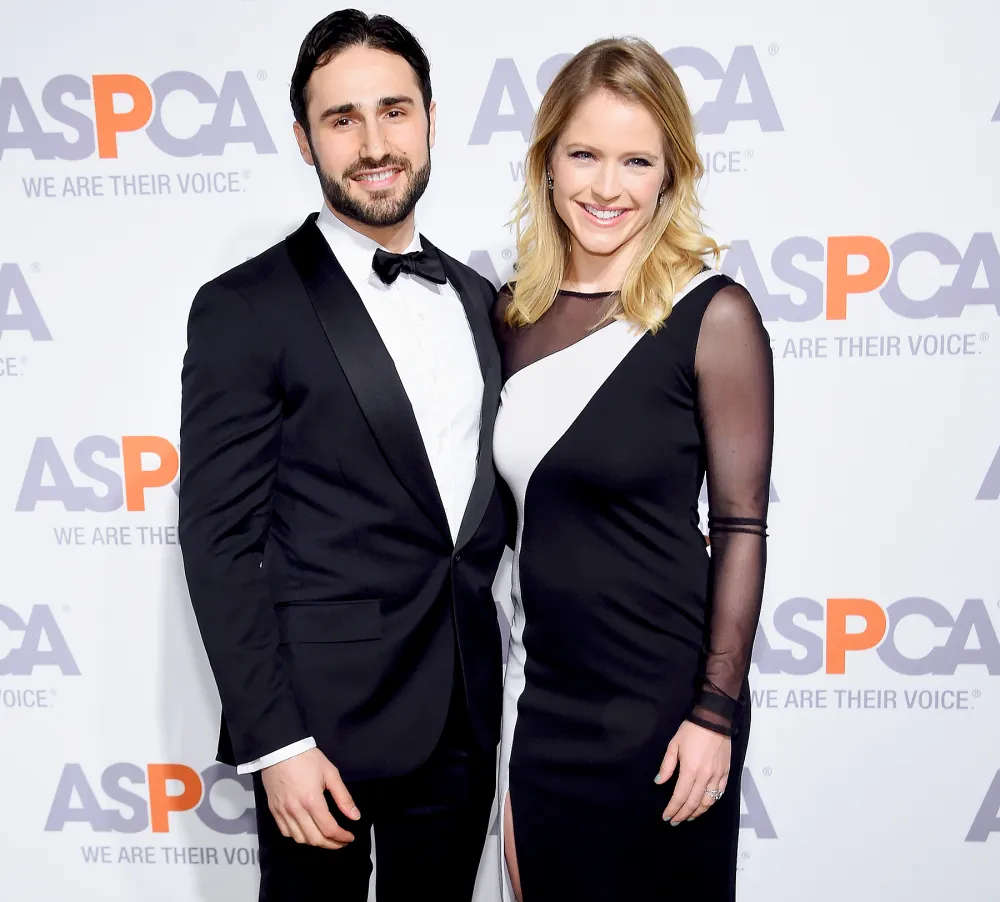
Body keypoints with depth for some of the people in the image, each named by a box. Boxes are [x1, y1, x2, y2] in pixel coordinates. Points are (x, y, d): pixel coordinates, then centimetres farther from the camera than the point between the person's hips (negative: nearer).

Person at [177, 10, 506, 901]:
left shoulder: (476, 297, 8)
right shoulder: (245, 309, -10)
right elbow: (220, 542, -12)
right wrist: (274, 742, -14)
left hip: (465, 716, 5)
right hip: (325, 715, -5)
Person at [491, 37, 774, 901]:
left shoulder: (714, 315, -12)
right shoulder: (515, 311, 2)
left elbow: (740, 527, -11)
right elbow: (519, 513, 8)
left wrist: (715, 712, -12)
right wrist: (489, 682, 11)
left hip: (660, 700, -4)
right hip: (541, 695, 5)